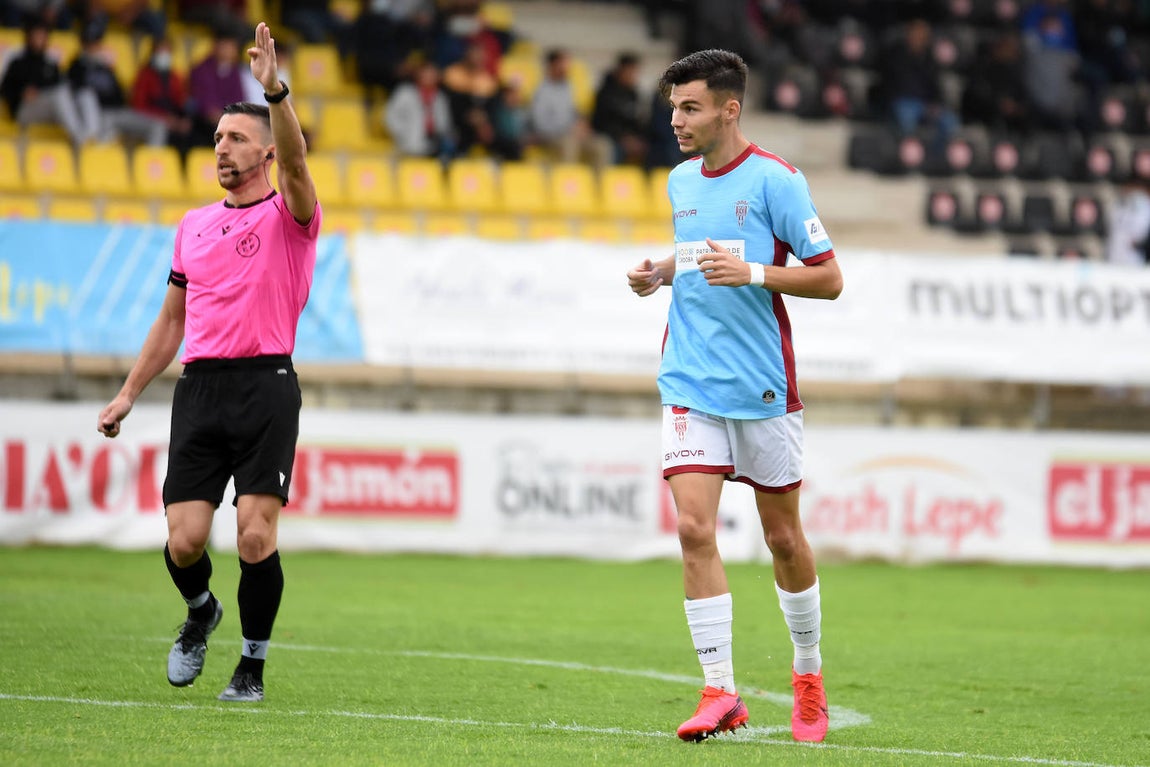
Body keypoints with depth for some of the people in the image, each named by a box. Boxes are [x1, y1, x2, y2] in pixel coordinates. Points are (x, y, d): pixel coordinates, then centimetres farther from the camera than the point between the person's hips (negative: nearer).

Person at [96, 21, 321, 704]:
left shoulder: (289, 215, 3)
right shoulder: (193, 226, 18)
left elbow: (296, 162, -21)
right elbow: (172, 321, 24)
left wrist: (276, 91, -34)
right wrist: (129, 394, 19)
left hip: (266, 386, -4)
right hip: (200, 387, 4)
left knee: (256, 537, -12)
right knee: (185, 540, -6)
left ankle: (253, 665, 6)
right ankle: (200, 611, 27)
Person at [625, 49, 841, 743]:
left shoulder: (774, 179, -9)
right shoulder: (681, 182, 10)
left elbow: (829, 278, -9)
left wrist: (751, 272, -21)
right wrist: (661, 273, 8)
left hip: (762, 386, -4)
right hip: (690, 384, 4)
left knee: (783, 537, 8)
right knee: (695, 529, -10)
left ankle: (809, 674, 29)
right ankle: (721, 693, -8)